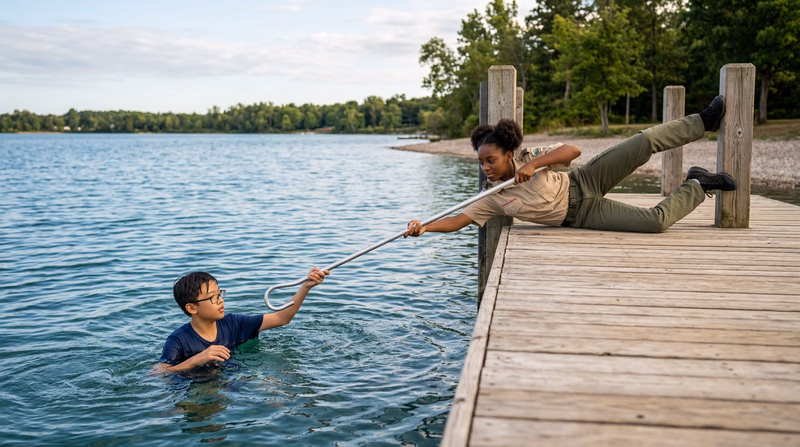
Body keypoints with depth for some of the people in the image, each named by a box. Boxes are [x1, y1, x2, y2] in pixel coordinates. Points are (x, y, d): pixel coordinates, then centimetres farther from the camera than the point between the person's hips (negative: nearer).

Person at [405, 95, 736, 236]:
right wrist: (424, 227, -31)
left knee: (646, 142, -17)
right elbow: (458, 220, -16)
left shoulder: (528, 157, -11)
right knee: (655, 222, -17)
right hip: (581, 216, 0)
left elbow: (572, 150, -18)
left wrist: (535, 165, -31)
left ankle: (704, 121, 10)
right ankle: (697, 188, 12)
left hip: (584, 183, 0)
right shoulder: (492, 198, -9)